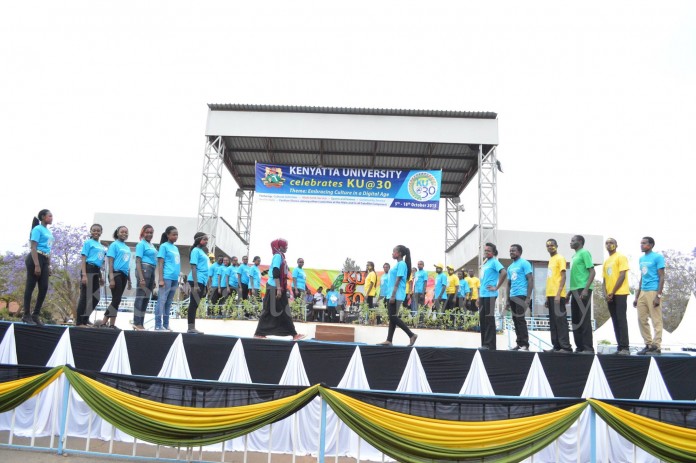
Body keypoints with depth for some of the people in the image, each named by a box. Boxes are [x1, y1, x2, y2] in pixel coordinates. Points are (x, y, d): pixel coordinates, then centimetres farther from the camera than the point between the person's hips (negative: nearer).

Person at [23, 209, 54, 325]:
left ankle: (36, 314, 12)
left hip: (44, 260, 8)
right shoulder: (37, 229, -7)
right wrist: (36, 265, -20)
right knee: (30, 287, -2)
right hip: (35, 259, -8)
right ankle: (27, 315, 3)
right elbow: (34, 248, -14)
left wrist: (49, 265, 19)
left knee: (44, 287, 4)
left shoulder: (48, 231, 17)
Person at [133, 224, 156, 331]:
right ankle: (137, 323, -7)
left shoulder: (152, 245, 20)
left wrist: (153, 280, 22)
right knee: (141, 297, -8)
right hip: (144, 269, -9)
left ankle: (141, 323, 13)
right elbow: (138, 261, -11)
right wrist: (141, 278, -20)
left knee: (146, 298, 8)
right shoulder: (141, 244, -4)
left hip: (151, 270, 9)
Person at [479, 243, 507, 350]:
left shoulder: (494, 262, -6)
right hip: (482, 295, 8)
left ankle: (490, 345, -1)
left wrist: (496, 287, -18)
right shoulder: (485, 263, 19)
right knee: (482, 319, 9)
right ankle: (484, 344, 15)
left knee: (489, 319, -5)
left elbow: (504, 273, -22)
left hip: (490, 295, -8)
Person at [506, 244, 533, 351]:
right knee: (515, 320, 8)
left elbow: (530, 280, -11)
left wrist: (528, 298, -18)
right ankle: (519, 343, 14)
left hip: (521, 295, -8)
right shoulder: (510, 267, 19)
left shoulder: (524, 263, -4)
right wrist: (508, 300, 17)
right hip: (512, 296, 8)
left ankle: (525, 344, -4)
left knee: (520, 319, -9)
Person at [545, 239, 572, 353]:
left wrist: (558, 294, -21)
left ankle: (566, 347, -7)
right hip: (550, 295, 9)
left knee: (560, 320, -9)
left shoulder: (560, 258, -4)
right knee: (553, 322, 8)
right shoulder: (551, 260, 20)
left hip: (557, 295, -9)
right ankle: (556, 346, 11)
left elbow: (563, 277, -12)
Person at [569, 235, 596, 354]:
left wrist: (586, 289, -20)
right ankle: (580, 347, 15)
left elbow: (592, 272, -12)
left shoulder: (584, 253, -5)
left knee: (584, 320, -7)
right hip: (575, 291, 9)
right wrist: (570, 291, 19)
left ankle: (588, 348, -3)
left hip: (582, 290, -9)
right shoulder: (575, 256, 20)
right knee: (576, 320, 9)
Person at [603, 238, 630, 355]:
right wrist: (605, 293, 1)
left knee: (621, 319, -11)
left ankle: (625, 347, -10)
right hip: (609, 295, 7)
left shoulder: (621, 257, -2)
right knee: (615, 321, 6)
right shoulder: (606, 262, 19)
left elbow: (622, 276, -11)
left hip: (620, 293, -7)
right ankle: (620, 347, 9)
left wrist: (612, 292, -12)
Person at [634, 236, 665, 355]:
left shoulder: (658, 257, -6)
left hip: (653, 292, -8)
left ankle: (657, 347, 2)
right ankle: (648, 345, 17)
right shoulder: (641, 259, 16)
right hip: (643, 292, 8)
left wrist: (658, 296, -17)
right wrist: (637, 296, 18)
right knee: (642, 320, 8)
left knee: (656, 320, -3)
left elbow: (661, 277, -9)